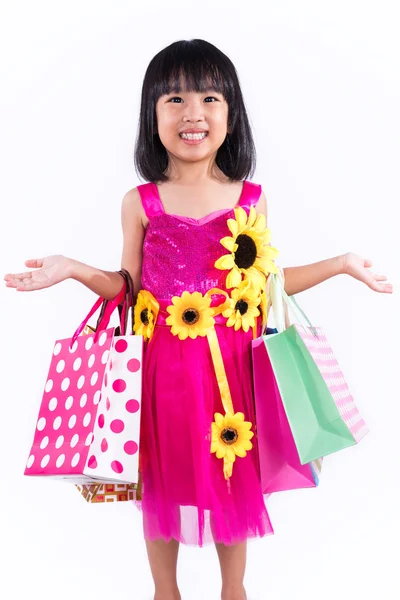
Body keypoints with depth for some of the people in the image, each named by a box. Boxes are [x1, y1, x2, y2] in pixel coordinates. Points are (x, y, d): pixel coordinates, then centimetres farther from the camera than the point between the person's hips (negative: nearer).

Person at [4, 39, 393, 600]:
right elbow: (130, 286, 4)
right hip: (163, 364, -1)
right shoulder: (140, 202, -3)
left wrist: (340, 264, 3)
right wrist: (73, 270, -10)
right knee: (163, 478, 13)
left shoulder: (251, 198, -1)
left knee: (233, 474, 15)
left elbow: (263, 280, 6)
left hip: (231, 363, 1)